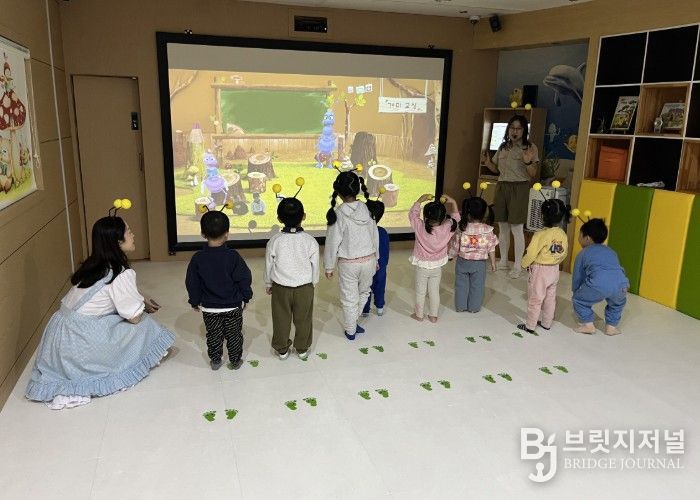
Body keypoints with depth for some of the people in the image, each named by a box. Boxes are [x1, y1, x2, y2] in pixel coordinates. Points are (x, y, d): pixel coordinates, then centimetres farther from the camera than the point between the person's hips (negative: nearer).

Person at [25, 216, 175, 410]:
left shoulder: (95, 264, 5)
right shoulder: (122, 274, -19)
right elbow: (135, 317, -12)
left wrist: (141, 300, 13)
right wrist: (144, 305, 7)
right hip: (79, 340, -8)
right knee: (144, 325, 3)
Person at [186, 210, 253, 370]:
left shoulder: (197, 258, -11)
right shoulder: (233, 256, -17)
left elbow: (192, 283, -3)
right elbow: (244, 279, -11)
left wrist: (195, 302, 11)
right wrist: (246, 297, 5)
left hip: (209, 308, 1)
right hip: (233, 306, -1)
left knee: (213, 336, 18)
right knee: (234, 335, 15)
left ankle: (215, 361, 29)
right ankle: (235, 361, 27)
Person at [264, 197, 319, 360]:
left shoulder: (275, 241, -15)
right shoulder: (310, 241, -14)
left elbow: (269, 265, -3)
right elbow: (315, 266, -4)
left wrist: (268, 284, 14)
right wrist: (313, 283, 14)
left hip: (280, 287, 0)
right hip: (305, 287, 0)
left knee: (281, 320, 17)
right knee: (303, 320, 17)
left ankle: (282, 350, 32)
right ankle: (302, 349, 33)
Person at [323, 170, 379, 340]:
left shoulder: (338, 214, -18)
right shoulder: (367, 209, -6)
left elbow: (333, 243, -13)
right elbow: (375, 236, 4)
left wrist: (329, 267, 0)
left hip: (348, 263, -3)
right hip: (369, 260, 3)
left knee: (349, 298, 13)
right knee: (363, 293, 25)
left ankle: (350, 331, 29)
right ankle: (353, 323, 34)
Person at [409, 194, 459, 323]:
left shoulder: (420, 227, -25)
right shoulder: (447, 228, -20)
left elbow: (412, 213, -7)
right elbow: (455, 218, 1)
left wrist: (420, 200, -2)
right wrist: (453, 202, -2)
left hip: (422, 267, -2)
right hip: (437, 267, 2)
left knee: (420, 292, 14)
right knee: (434, 292, 16)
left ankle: (418, 315, 28)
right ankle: (433, 316, 27)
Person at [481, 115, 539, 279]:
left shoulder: (530, 148, -5)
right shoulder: (503, 147, 11)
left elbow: (533, 174, -8)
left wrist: (527, 162, -26)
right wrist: (486, 161, 0)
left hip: (519, 189, -5)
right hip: (502, 188, 5)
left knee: (517, 229, -4)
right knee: (503, 227, 11)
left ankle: (517, 266, 4)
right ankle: (503, 261, 24)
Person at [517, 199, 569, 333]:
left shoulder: (541, 235, -23)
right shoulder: (563, 235, -5)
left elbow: (531, 254, -20)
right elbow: (564, 253, 5)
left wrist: (524, 264, -3)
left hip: (539, 270, -6)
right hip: (554, 270, 6)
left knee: (535, 299, 5)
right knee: (550, 298, 19)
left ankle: (530, 326, 14)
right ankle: (547, 323, 31)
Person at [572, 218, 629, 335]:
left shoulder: (583, 253, 21)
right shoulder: (611, 251, 33)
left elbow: (577, 277, 26)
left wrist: (575, 292, 44)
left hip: (598, 285, -4)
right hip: (621, 285, 5)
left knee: (578, 300, 23)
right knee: (618, 303, 38)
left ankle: (588, 325, 19)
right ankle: (611, 326, 34)